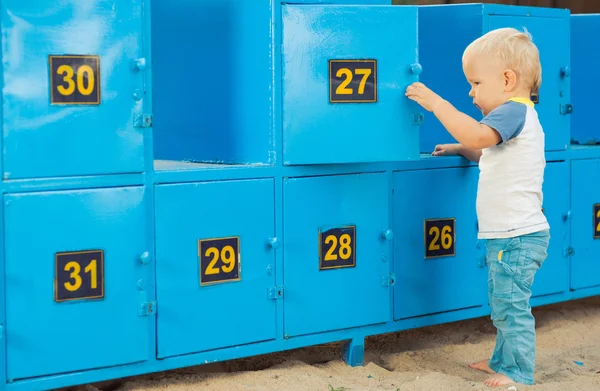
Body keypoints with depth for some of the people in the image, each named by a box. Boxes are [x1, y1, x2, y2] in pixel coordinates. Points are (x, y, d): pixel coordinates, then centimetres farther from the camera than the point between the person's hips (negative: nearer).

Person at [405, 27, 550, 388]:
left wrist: (435, 102, -27)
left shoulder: (514, 111, -15)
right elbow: (492, 154, 34)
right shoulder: (518, 116, 17)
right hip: (509, 236, 11)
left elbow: (476, 134, -33)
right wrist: (462, 150, 21)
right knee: (503, 303, 20)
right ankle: (503, 361, 32)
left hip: (517, 238, -11)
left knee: (510, 305, -4)